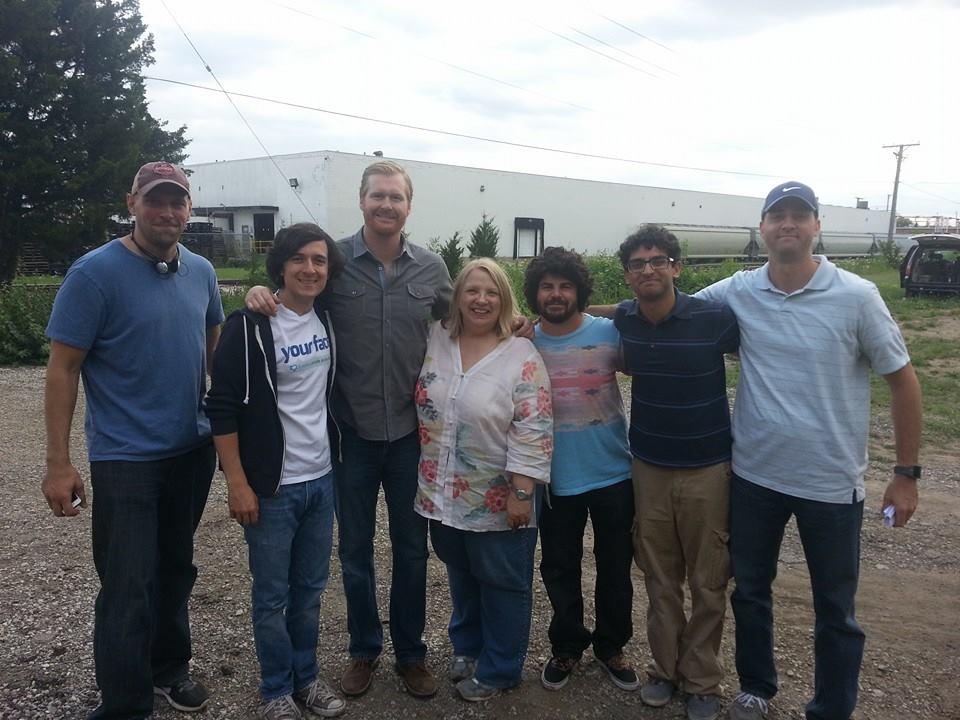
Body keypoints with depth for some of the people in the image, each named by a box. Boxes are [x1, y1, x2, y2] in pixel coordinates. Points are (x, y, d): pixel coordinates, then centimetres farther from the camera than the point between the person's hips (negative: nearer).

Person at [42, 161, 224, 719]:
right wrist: (58, 463, -13)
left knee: (176, 570, 20)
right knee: (128, 590, 0)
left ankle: (169, 668, 40)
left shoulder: (201, 272, 3)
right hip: (125, 459, -5)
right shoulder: (95, 273, -13)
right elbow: (63, 369, -11)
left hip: (193, 451, 6)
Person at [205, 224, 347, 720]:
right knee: (272, 595, 9)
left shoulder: (328, 320, 4)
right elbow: (222, 408, -13)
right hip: (271, 486, -5)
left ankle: (306, 677, 34)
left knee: (311, 587, 16)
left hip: (321, 479, 5)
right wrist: (237, 484, -15)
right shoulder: (249, 326, -13)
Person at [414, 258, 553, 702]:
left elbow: (533, 432, -16)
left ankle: (499, 669, 30)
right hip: (445, 493, 5)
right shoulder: (434, 339, -1)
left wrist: (522, 493, -18)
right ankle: (466, 646, 44)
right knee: (461, 575, 22)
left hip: (498, 499, -4)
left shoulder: (522, 357, -14)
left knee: (503, 583, 12)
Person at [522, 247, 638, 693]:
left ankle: (611, 646, 37)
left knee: (615, 568, 15)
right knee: (559, 570, 15)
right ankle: (567, 646, 37)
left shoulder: (609, 332, -8)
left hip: (614, 474, 0)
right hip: (556, 480, 1)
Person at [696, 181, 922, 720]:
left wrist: (907, 473, -3)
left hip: (832, 483, -2)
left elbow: (903, 379, -4)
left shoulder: (856, 296, -11)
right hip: (753, 475, 3)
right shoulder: (736, 293, -5)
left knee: (836, 611, 13)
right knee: (750, 590, 19)